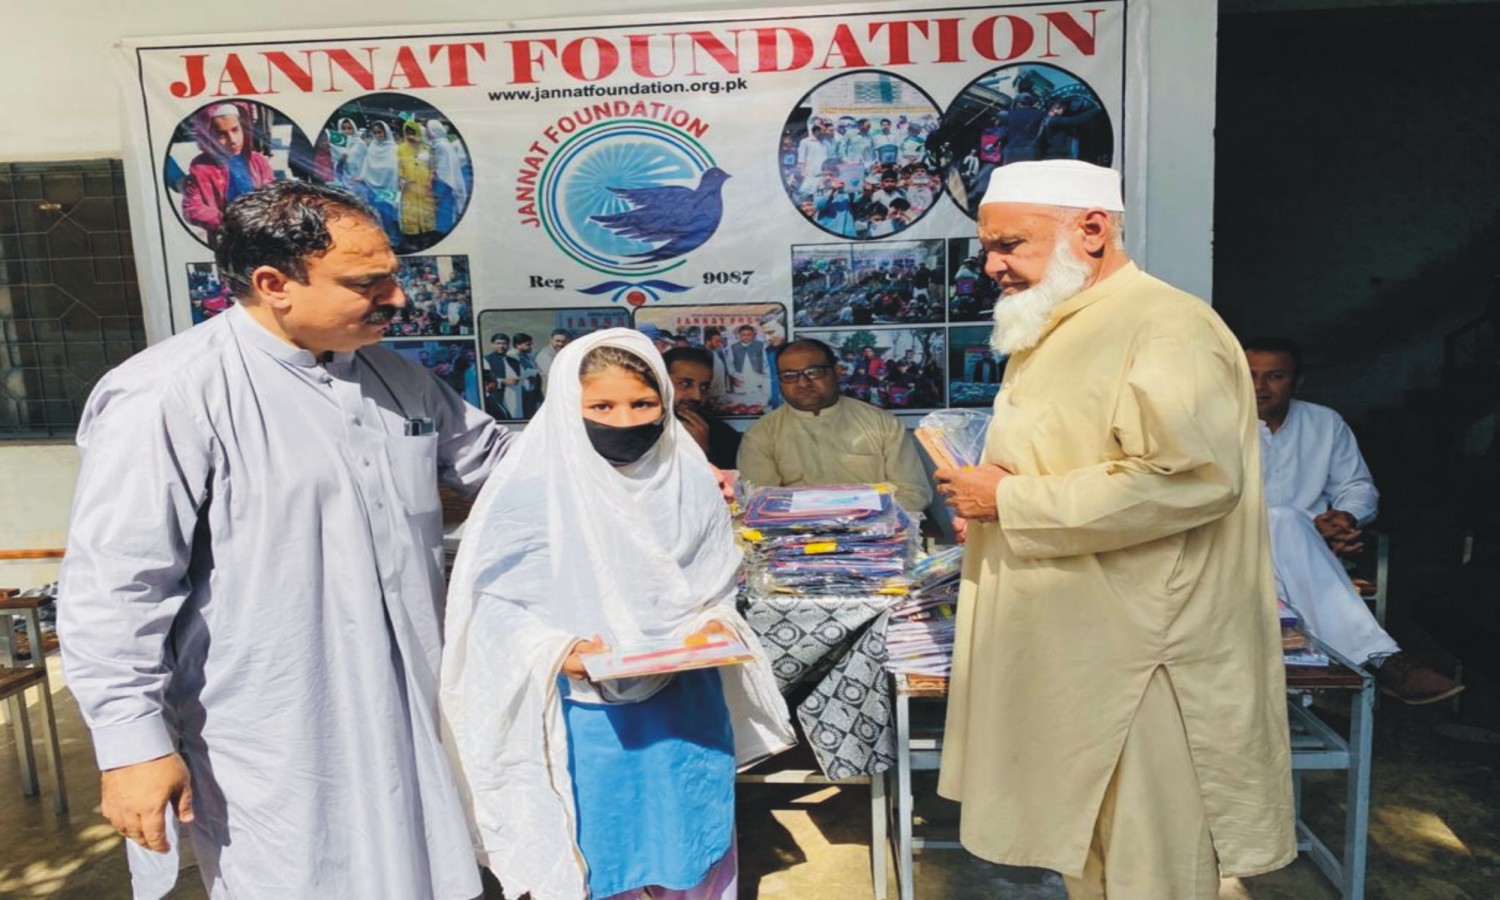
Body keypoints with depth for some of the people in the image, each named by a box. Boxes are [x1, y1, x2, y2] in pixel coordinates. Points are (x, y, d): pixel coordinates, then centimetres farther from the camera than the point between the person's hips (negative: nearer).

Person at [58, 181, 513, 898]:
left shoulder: (397, 378, 6)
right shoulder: (168, 397, -18)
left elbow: (492, 455, 19)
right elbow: (114, 588, -17)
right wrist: (132, 744, -15)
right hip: (276, 753, -6)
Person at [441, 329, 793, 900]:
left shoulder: (690, 478, -2)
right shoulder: (531, 489, -14)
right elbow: (492, 601, -8)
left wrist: (716, 625, -11)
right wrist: (556, 650, -22)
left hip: (684, 706, 3)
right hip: (584, 715, -3)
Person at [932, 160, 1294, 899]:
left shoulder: (1167, 327, -15)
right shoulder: (1052, 334, 15)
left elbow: (1188, 476, -29)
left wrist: (1010, 502, -22)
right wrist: (980, 500, 8)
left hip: (1141, 663, -9)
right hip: (1071, 655, 9)